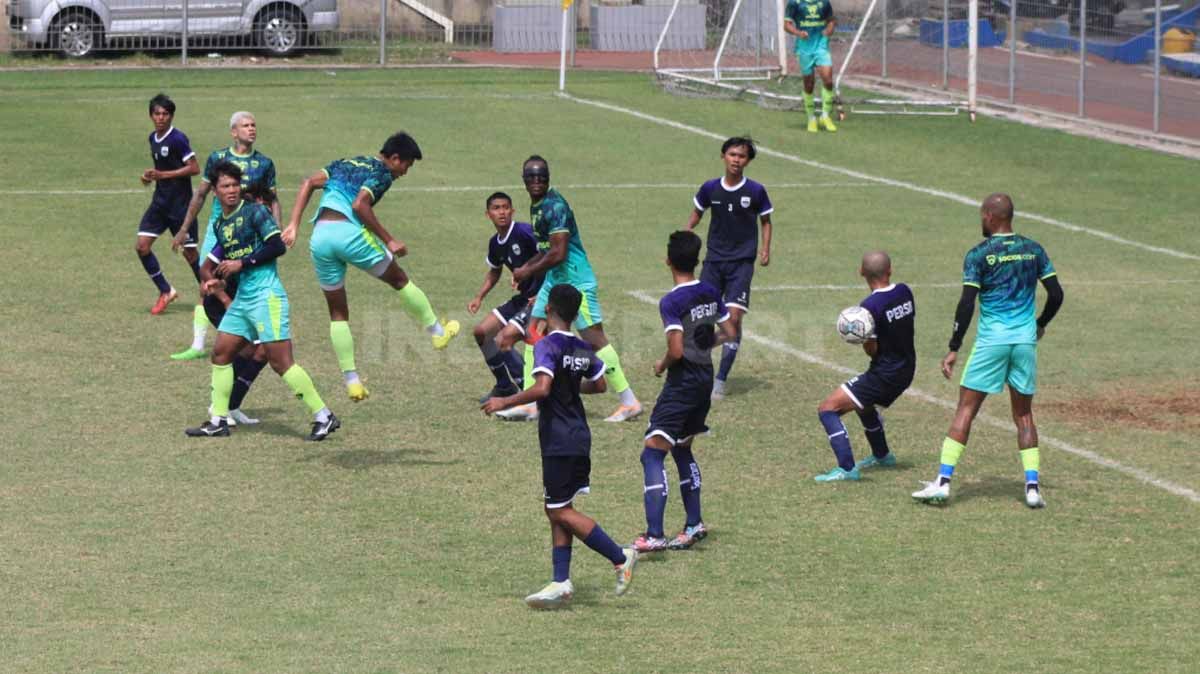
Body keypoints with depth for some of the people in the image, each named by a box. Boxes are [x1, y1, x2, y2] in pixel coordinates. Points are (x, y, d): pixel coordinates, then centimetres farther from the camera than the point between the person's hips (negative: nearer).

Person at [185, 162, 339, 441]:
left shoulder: (255, 212, -6)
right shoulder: (220, 225, 16)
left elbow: (278, 246, -14)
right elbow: (212, 264, 25)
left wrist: (242, 263, -15)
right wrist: (212, 279, 4)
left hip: (266, 295, -8)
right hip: (242, 298, 8)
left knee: (281, 361, -12)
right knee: (220, 354, 8)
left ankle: (324, 417, -9)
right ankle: (218, 421, 16)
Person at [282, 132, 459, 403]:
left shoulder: (345, 163, 24)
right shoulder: (381, 173, 2)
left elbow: (308, 183, 14)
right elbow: (360, 205, -14)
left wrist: (293, 225, 9)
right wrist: (389, 241, -10)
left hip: (319, 236, 6)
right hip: (348, 231, -6)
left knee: (338, 312, 13)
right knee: (400, 281, 17)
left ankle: (351, 381, 10)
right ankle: (438, 332, 30)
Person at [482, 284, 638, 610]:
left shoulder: (547, 345, -15)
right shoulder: (583, 349, 8)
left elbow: (542, 388, -29)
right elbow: (599, 385, 21)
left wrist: (504, 402, -19)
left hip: (558, 442, -8)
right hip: (579, 437, 8)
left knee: (561, 510, -1)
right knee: (556, 509, 12)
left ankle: (620, 558, -3)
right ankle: (561, 582, 9)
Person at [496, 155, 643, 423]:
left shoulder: (555, 207, -18)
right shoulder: (537, 206, 13)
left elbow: (558, 253, -22)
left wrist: (528, 272, -12)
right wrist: (526, 268, 10)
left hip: (576, 280, -10)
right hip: (554, 280, 10)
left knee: (595, 340, -8)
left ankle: (630, 402, -4)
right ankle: (530, 405, 13)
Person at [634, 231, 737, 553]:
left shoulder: (671, 302, -17)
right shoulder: (711, 293, 4)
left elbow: (677, 350, -23)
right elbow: (730, 334, 11)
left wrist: (662, 365, -3)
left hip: (683, 381, -8)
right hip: (706, 378, 8)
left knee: (653, 454, -10)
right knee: (682, 449, 23)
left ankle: (654, 535, -21)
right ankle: (694, 524, 27)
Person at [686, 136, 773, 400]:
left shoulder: (756, 191, -5)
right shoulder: (710, 188, -1)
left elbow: (765, 220, 9)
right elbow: (697, 213, 16)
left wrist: (765, 249, -3)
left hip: (742, 262, -2)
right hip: (714, 260, 2)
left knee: (734, 318, -12)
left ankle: (721, 380, -5)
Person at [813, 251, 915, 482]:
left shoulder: (870, 306, -21)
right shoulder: (904, 292, -1)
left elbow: (871, 349, -17)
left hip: (884, 374, -8)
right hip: (906, 369, 8)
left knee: (827, 409, -7)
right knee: (864, 404, 37)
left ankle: (847, 469, -16)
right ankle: (882, 455, 51)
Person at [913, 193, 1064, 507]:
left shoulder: (978, 255, -6)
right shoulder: (1034, 250, 6)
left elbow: (967, 304, -10)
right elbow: (1056, 295, 7)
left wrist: (954, 348, -6)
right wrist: (1040, 325, 25)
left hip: (990, 341, -3)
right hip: (1025, 340, 3)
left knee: (965, 410, 1)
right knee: (1023, 414, 12)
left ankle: (943, 481, -4)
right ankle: (1032, 487, 4)